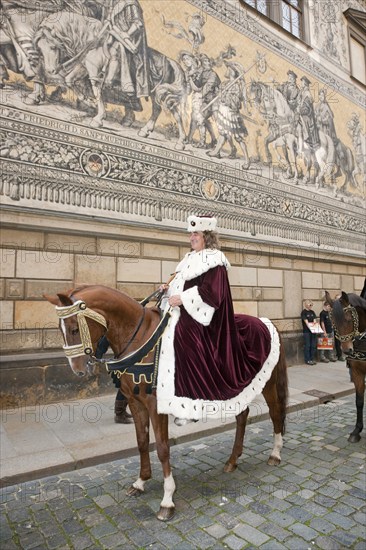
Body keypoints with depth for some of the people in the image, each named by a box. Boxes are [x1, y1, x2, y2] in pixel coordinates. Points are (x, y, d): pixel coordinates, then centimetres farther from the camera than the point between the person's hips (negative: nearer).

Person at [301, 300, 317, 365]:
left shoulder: (312, 312, 12)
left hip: (313, 330, 6)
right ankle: (307, 360, 5)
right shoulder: (304, 312, -6)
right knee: (307, 346, -1)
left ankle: (312, 359, 17)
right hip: (306, 331, -6)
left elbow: (314, 321, 7)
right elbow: (306, 322, -13)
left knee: (313, 345, 8)